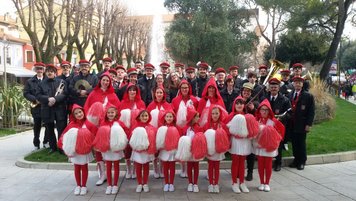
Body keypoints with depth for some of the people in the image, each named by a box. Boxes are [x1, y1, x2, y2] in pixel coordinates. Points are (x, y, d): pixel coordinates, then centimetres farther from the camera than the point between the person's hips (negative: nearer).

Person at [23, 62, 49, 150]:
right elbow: (26, 93, 0)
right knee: (37, 126, 7)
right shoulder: (30, 81, 7)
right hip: (36, 107, 0)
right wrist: (35, 99, -13)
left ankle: (46, 142, 18)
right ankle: (36, 144, 17)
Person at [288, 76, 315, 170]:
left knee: (301, 144, 6)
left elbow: (311, 111, -5)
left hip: (301, 125, -3)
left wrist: (309, 124, -11)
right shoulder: (289, 95, 7)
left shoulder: (308, 96, -4)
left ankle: (302, 162, 20)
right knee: (294, 143, 9)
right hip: (292, 125, 3)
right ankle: (296, 160, 23)